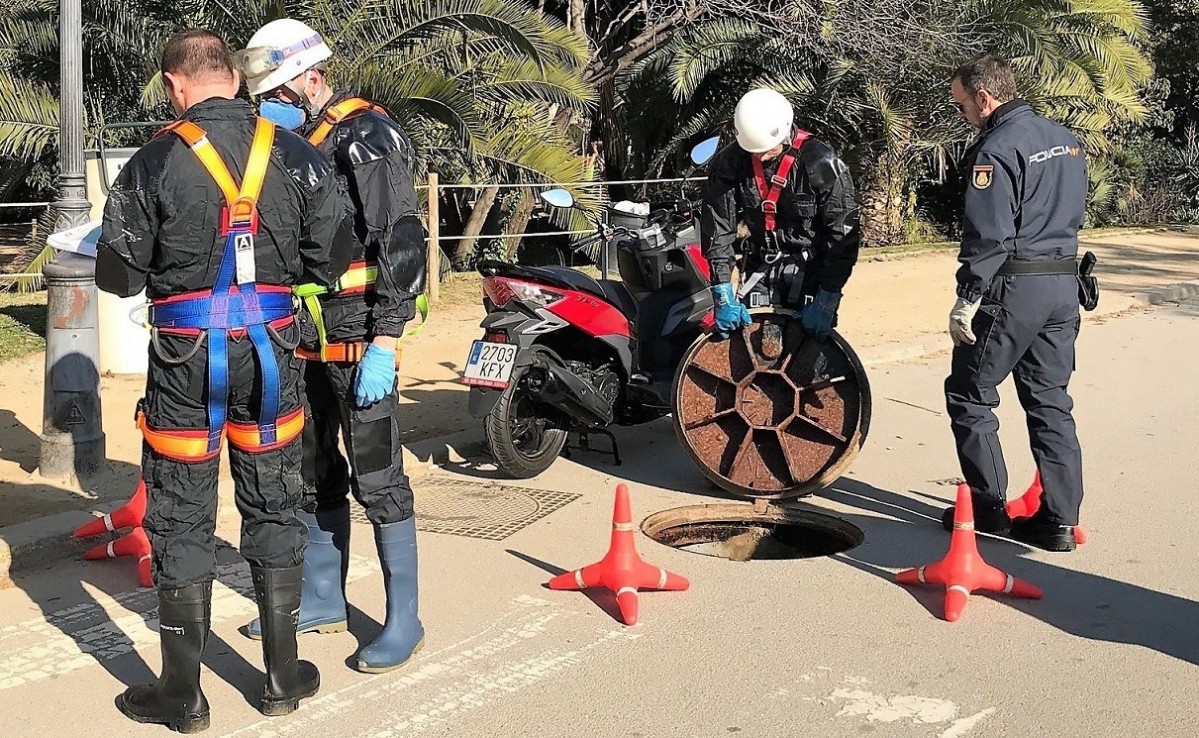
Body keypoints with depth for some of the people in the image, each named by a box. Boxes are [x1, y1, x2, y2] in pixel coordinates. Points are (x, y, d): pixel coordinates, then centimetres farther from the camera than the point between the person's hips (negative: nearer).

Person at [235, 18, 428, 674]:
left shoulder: (367, 136, -11)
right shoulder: (288, 143, 15)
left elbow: (402, 243, -18)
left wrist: (384, 346, -22)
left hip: (358, 339, -8)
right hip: (306, 338, 9)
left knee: (377, 478, -4)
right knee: (313, 473, 16)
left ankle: (404, 619, 7)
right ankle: (322, 600, 30)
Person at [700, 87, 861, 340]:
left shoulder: (821, 163, -20)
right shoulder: (729, 163, -10)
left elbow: (843, 235, -17)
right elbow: (717, 229, -8)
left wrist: (826, 301, -20)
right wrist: (723, 295, -14)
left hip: (812, 268, -3)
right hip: (760, 265, 3)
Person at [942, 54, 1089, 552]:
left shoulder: (997, 148, -14)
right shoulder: (1065, 139, 13)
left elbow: (988, 235, -20)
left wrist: (967, 300, -16)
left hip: (1012, 287, -8)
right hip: (1064, 286, 8)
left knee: (968, 395, 6)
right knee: (1050, 400, 11)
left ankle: (988, 506, 9)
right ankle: (1059, 520, 11)